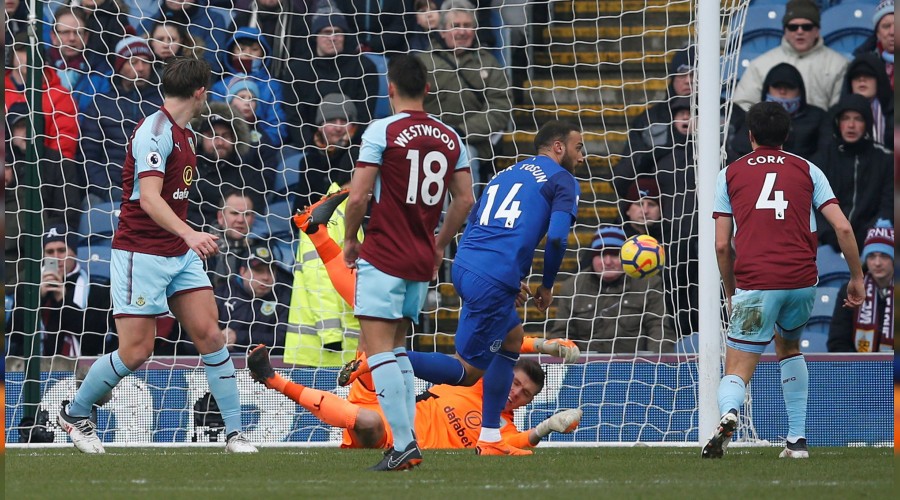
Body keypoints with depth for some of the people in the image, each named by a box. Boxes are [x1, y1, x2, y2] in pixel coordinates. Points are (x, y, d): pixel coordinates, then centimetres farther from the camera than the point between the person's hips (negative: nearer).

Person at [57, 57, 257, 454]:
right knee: (136, 351, -7)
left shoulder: (184, 134, 12)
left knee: (210, 335, -3)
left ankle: (234, 432, -2)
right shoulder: (155, 131, -17)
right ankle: (74, 413, 15)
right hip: (141, 253, -8)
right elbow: (149, 199, -27)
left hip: (180, 254, 9)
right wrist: (189, 235, -39)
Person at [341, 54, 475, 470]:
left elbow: (358, 196, -13)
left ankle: (403, 444, -17)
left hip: (383, 256, -7)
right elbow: (464, 199, 12)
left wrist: (350, 238, 4)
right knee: (396, 347, 17)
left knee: (378, 348, -7)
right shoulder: (450, 138, 8)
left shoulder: (382, 131, -9)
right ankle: (407, 439, 10)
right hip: (422, 262, 7)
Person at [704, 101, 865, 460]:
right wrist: (856, 277, 14)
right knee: (788, 346, 31)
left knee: (737, 373, 0)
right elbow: (842, 227, 4)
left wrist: (730, 292, 20)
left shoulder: (729, 174, 12)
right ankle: (797, 439, 24)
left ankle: (728, 413, -37)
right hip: (803, 281, 2)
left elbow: (722, 245, 7)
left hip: (755, 284, -2)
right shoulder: (807, 170, 14)